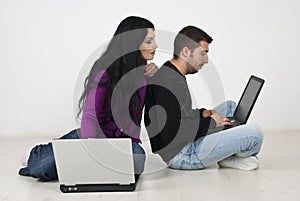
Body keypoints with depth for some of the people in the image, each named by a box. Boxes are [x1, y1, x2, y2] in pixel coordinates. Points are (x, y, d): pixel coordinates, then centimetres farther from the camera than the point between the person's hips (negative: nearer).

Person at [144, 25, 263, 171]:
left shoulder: (171, 75, 11)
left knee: (230, 106, 21)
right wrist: (211, 123, -16)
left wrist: (201, 114, 6)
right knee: (255, 133, -15)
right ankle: (232, 158, 16)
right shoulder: (168, 82, -23)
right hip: (179, 155, -11)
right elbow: (172, 133, -29)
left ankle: (230, 156, 9)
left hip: (186, 141, 11)